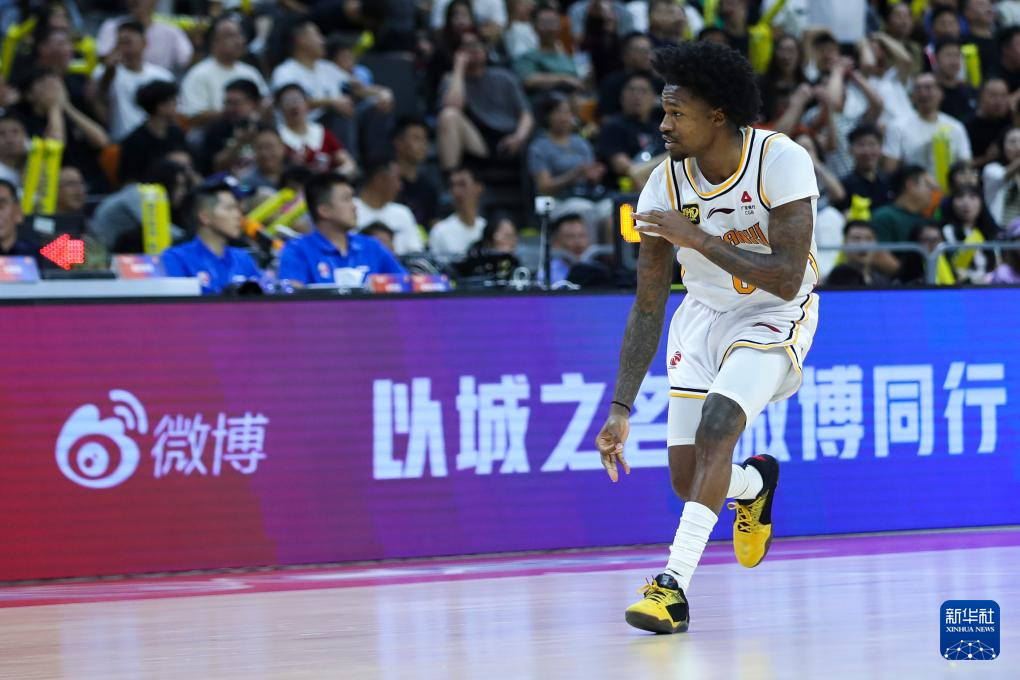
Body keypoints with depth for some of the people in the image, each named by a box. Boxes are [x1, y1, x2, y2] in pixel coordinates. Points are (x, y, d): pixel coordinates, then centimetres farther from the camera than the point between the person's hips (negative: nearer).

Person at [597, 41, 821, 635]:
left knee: (715, 427, -28)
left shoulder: (782, 161, -25)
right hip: (704, 313, 4)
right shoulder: (666, 185, -14)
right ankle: (756, 483, 36)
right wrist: (621, 409, -16)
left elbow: (787, 279, -30)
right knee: (688, 478, -1)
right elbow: (648, 307, -10)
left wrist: (696, 237, -35)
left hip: (776, 315, -4)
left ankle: (674, 586, -29)